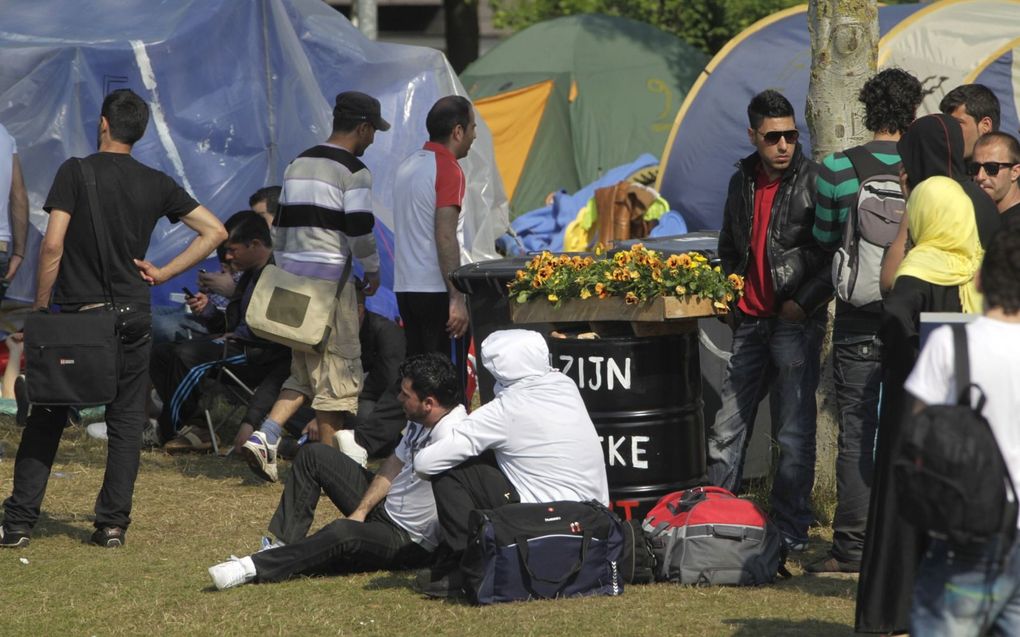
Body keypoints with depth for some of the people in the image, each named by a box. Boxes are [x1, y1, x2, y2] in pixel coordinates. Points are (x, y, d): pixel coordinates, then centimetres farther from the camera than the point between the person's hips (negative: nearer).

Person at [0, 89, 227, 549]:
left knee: (45, 420, 5)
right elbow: (214, 231, 7)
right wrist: (163, 273, 6)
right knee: (126, 421, 9)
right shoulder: (156, 184, 5)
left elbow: (53, 244, -13)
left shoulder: (76, 172, -7)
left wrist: (40, 305, -5)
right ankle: (112, 524, 5)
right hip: (132, 317, 2)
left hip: (74, 313, -2)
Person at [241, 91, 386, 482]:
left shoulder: (298, 165, 15)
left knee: (305, 371, 15)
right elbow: (359, 229, -15)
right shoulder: (353, 171, -9)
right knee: (337, 371, 1)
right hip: (330, 281, -8)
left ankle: (263, 439, -2)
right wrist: (373, 270, 1)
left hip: (292, 277, 8)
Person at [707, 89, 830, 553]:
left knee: (794, 436, -3)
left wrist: (805, 301, -12)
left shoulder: (814, 182, -6)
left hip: (796, 323, -6)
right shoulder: (742, 182, 12)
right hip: (750, 322, 6)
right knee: (726, 429, 8)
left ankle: (791, 534, 3)